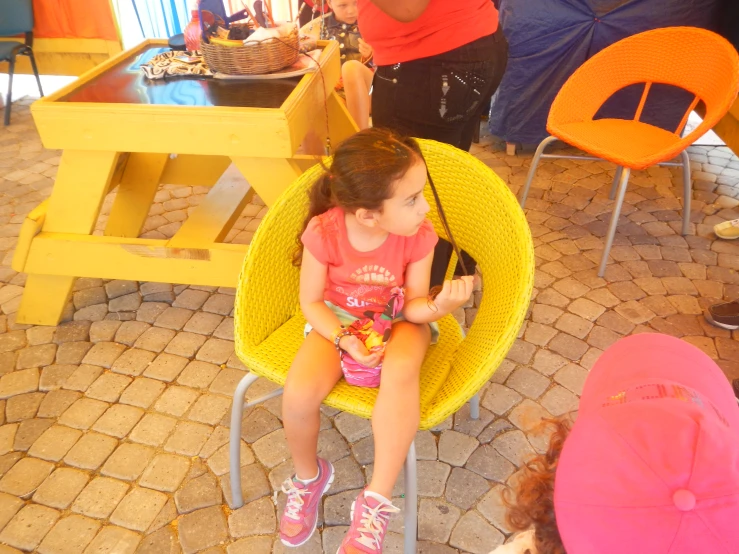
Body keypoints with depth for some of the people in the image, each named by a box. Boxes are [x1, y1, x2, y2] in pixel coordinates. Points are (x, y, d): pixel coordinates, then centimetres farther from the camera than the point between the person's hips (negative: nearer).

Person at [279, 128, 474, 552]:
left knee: (401, 370, -36)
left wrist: (438, 306, -36)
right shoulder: (324, 232, -23)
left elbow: (414, 305, -13)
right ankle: (309, 476, 9)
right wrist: (345, 339, -26)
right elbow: (311, 302, -11)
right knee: (299, 394, -26)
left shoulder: (419, 236, -20)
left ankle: (375, 505, -22)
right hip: (338, 320, 0)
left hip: (397, 320, 0)